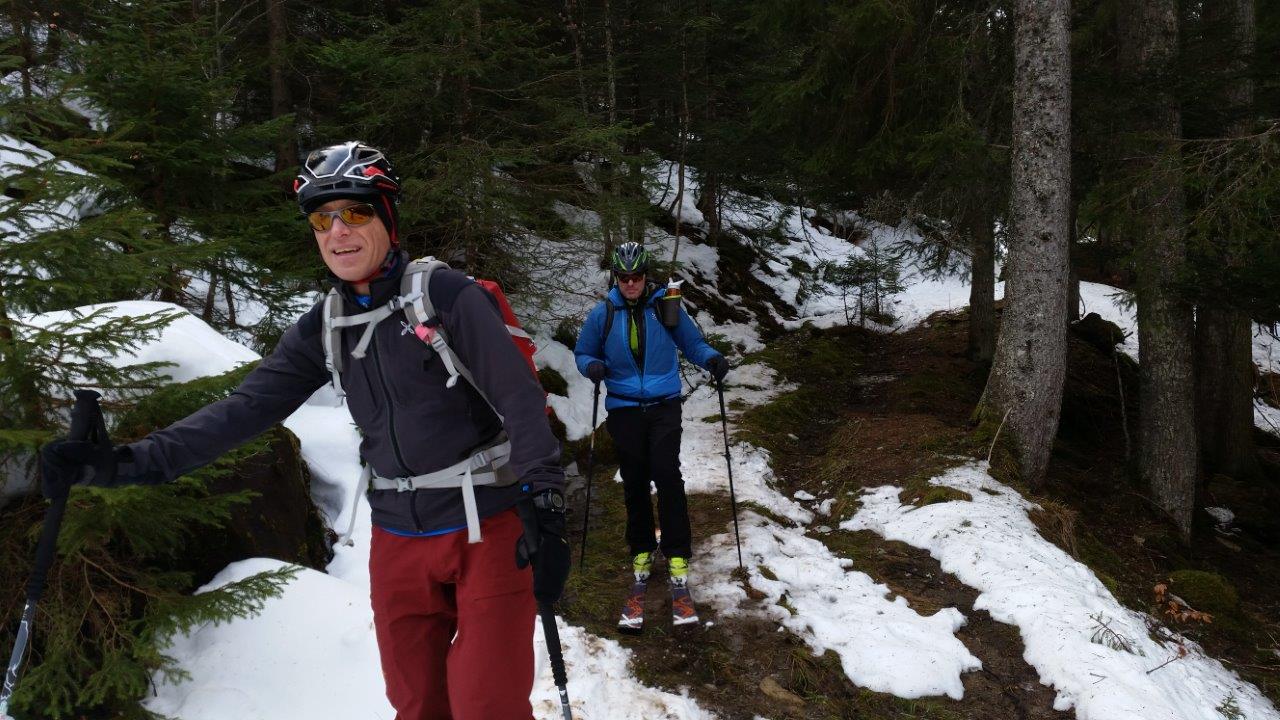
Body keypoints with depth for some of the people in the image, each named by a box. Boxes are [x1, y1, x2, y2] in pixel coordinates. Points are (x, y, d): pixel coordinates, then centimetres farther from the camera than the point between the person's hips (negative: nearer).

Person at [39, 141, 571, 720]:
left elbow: (521, 401, -14)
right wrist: (127, 462, -9)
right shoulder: (323, 329, 5)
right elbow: (246, 408, 1)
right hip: (399, 537, 5)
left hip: (487, 529, -5)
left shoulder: (447, 295, -11)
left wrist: (546, 509, -21)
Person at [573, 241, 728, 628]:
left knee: (667, 476, -14)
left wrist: (711, 358, -12)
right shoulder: (602, 314, 1)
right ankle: (641, 552, 23)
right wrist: (592, 366, -13)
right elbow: (583, 352, 10)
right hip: (624, 409, 2)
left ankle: (677, 558, -10)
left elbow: (692, 342, 8)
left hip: (664, 406, -2)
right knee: (634, 484, 7)